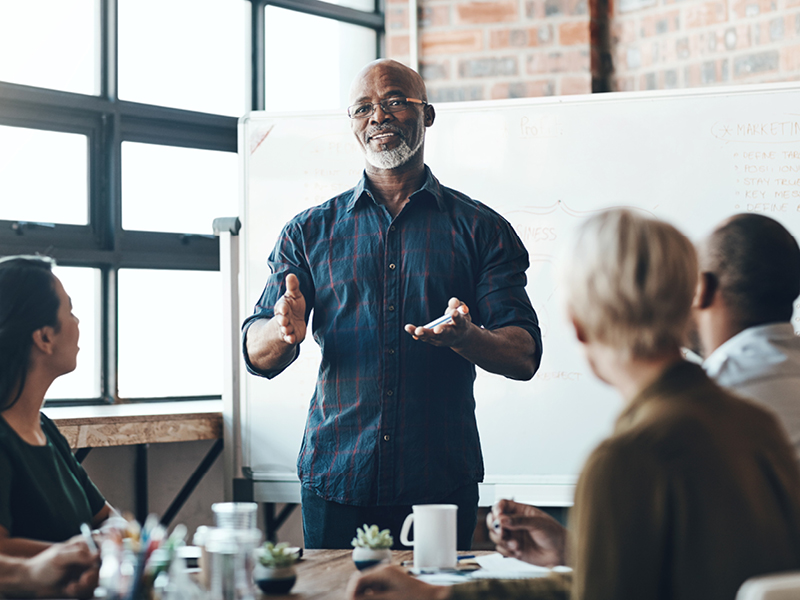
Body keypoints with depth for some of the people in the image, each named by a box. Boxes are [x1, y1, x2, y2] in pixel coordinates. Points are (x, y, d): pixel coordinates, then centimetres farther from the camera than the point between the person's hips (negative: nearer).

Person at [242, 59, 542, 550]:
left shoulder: (481, 229, 6)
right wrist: (285, 331, -19)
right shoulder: (311, 232, 10)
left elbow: (524, 357, -1)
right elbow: (257, 356, 5)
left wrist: (467, 338, -23)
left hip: (442, 480, -1)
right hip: (335, 480, 1)